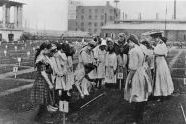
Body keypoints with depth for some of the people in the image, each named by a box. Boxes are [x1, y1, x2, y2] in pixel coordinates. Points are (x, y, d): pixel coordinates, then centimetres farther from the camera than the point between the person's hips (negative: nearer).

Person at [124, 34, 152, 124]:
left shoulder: (133, 51, -18)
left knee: (136, 99, -1)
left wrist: (129, 79, -15)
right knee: (142, 98, 15)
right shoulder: (140, 49, 10)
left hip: (136, 75, -9)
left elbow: (133, 68, -21)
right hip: (142, 73, 9)